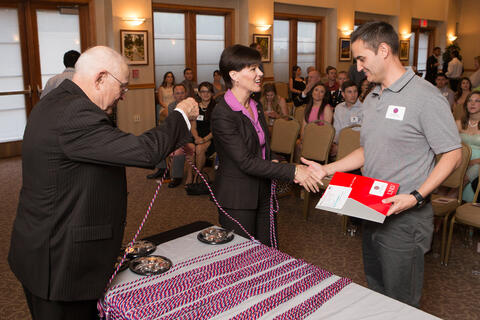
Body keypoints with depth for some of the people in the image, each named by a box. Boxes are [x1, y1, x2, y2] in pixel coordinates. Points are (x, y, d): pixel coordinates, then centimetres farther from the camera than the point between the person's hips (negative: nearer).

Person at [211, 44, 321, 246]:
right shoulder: (222, 114, -20)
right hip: (237, 200, -7)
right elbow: (245, 162, -24)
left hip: (262, 194, 8)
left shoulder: (256, 106, 7)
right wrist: (292, 171, -26)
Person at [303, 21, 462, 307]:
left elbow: (453, 155, -14)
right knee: (375, 292, 21)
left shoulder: (425, 97, -15)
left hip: (405, 217, -8)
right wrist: (327, 170, 9)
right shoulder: (372, 99, 12)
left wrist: (416, 197, -24)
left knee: (401, 303, 6)